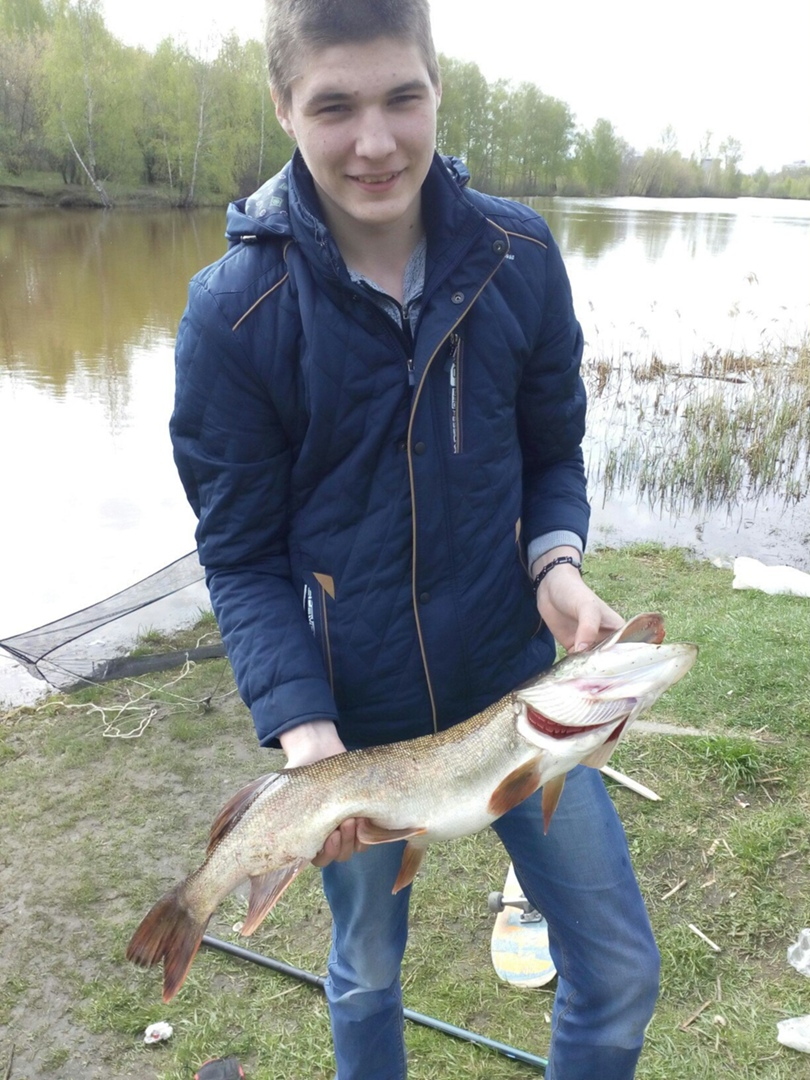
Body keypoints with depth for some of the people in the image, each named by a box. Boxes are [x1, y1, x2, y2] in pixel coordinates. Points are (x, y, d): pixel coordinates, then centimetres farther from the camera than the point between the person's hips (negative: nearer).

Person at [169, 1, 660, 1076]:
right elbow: (240, 554, -10)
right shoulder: (235, 310, -16)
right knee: (367, 972, 22)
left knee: (621, 972, 13)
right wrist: (300, 722, -22)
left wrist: (556, 557, -17)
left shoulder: (519, 254, -8)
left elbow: (553, 452, 4)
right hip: (351, 710, -2)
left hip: (513, 677, 3)